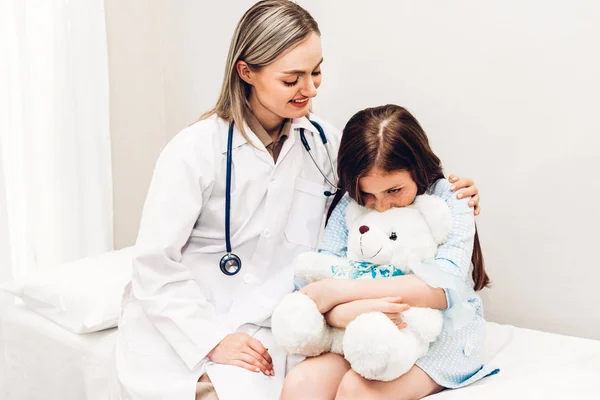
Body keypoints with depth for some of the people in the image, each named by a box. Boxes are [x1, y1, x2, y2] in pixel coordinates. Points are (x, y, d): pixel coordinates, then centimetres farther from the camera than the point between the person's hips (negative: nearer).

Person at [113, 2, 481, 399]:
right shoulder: (195, 151, -15)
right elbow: (155, 266, -12)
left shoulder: (322, 142, -1)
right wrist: (213, 341, -17)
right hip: (178, 332, -4)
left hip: (259, 331, 4)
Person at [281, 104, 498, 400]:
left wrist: (336, 290, -26)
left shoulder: (448, 200, -10)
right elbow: (317, 282, -8)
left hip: (440, 335, -3)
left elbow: (446, 285, -25)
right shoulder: (349, 203, -1)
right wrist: (343, 312, -34)